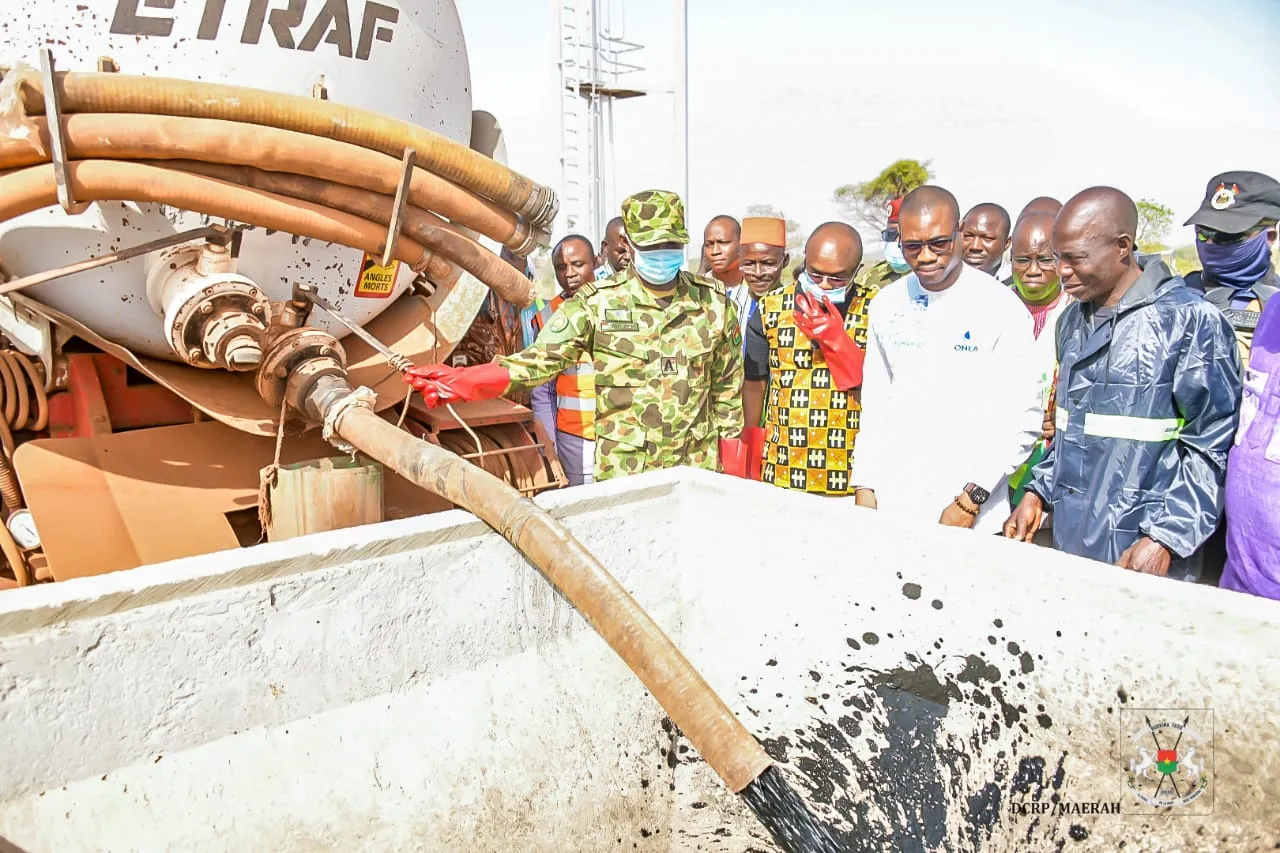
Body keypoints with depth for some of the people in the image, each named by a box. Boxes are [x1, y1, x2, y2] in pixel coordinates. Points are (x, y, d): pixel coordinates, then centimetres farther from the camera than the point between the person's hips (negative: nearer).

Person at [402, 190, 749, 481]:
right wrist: (461, 381, -24)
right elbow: (539, 360, -10)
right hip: (622, 472, -1)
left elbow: (728, 385, 8)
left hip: (699, 468, 2)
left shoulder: (713, 302, 2)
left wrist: (731, 458, 6)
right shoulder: (598, 303, -5)